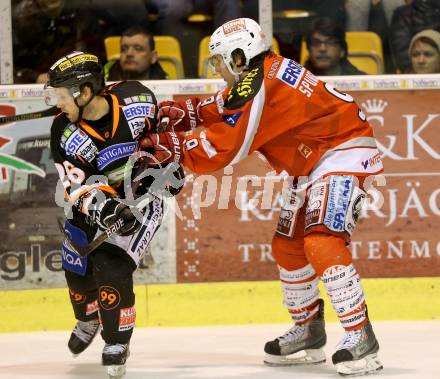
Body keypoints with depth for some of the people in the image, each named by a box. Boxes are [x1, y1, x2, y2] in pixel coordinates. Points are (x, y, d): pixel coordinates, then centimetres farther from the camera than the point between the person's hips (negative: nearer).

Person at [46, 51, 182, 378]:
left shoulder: (135, 99, -22)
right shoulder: (65, 131, -19)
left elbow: (163, 129, 1)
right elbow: (77, 186, -23)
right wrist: (101, 206, -40)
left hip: (142, 196, -3)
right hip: (93, 202, 3)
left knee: (112, 268, -18)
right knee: (77, 271, 7)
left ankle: (117, 343, 3)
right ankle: (88, 321, 43)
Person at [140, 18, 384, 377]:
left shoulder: (258, 88, -24)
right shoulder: (260, 73, 5)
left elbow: (221, 148, -22)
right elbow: (228, 107, 21)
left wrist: (167, 147, -13)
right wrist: (187, 112, 6)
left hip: (344, 152, -11)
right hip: (312, 162, 11)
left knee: (321, 243, -24)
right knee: (287, 246, 14)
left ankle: (361, 337, -21)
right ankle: (309, 329, 28)